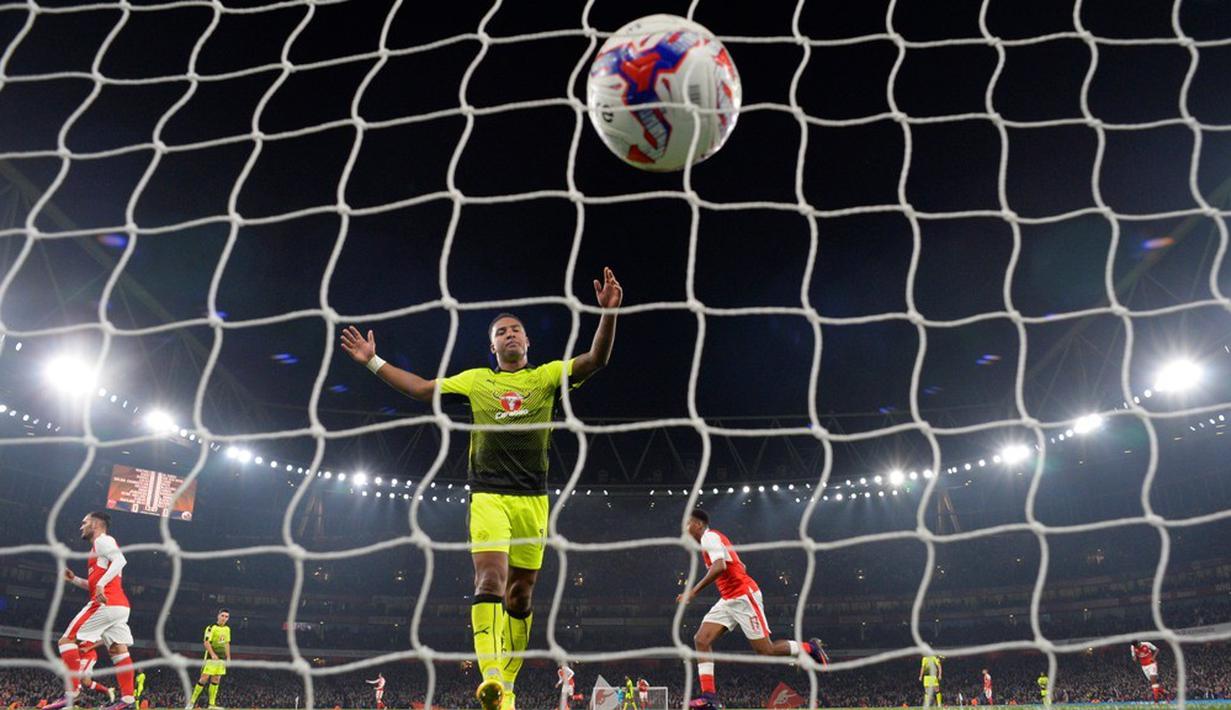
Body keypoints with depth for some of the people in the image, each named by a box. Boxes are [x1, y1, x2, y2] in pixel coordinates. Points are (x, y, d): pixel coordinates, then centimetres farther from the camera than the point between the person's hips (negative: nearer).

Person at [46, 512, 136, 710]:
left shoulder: (102, 540, -1)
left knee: (67, 640, -4)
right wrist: (74, 580, 24)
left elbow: (120, 560, -20)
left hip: (106, 604, -9)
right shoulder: (101, 545, 29)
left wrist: (101, 584, -28)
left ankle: (71, 694, -9)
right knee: (118, 650, 2)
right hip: (119, 606, 9)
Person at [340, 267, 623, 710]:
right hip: (488, 495, -1)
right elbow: (422, 389, 18)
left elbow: (596, 360, -4)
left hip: (533, 499, 1)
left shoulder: (547, 376, 8)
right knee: (490, 580, -21)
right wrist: (373, 362, 15)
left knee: (520, 596, 6)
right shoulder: (476, 380, 13)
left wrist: (608, 312, -19)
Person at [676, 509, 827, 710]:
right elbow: (741, 566, 24)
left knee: (765, 651, -4)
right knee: (701, 640, -5)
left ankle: (810, 647, 18)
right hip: (728, 600, 10)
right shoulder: (713, 539, 19)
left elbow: (720, 567, -28)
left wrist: (694, 591, -28)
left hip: (744, 597, -10)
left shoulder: (709, 537, -12)